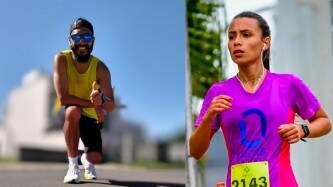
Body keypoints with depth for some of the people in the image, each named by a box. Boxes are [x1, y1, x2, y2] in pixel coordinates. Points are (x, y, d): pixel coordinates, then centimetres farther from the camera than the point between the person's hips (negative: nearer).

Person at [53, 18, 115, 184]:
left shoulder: (100, 68, -18)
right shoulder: (61, 60, -21)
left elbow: (111, 105, -24)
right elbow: (63, 98, -29)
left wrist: (101, 99, -48)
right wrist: (93, 104, -34)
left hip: (92, 118, 2)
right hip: (70, 115, -2)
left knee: (96, 158, -11)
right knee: (73, 110, -36)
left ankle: (86, 159, 32)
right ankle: (73, 165, -23)